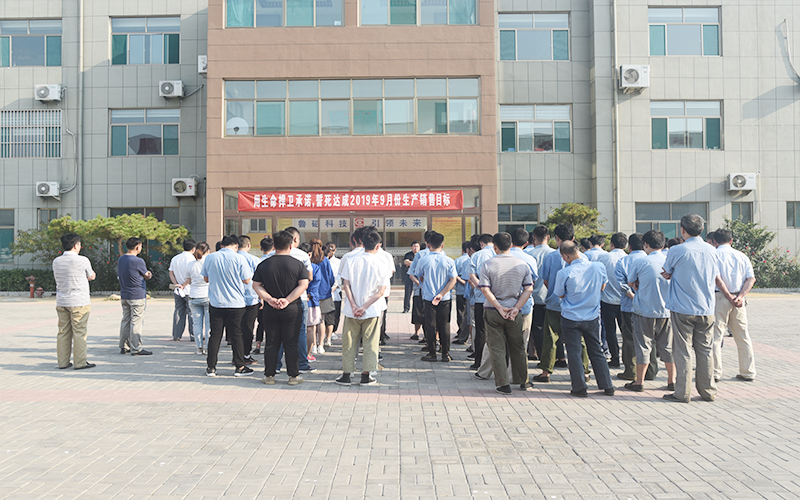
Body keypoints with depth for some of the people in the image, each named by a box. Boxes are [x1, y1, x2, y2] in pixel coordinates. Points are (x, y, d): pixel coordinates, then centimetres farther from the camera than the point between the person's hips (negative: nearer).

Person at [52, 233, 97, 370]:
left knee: (63, 332, 10)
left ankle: (63, 362, 14)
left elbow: (57, 278, 16)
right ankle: (80, 362, 4)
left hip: (61, 302, 6)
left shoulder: (56, 261, 6)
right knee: (79, 333, 0)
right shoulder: (82, 260, -10)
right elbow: (92, 276, 3)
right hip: (79, 302, -5)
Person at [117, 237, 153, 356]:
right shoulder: (138, 261, -14)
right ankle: (136, 348, -3)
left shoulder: (120, 259, 9)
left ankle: (124, 346, 19)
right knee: (136, 322, -4)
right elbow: (147, 276, -4)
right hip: (137, 295, -7)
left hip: (124, 296, 7)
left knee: (125, 321, 13)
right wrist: (149, 274, 20)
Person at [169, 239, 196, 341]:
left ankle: (176, 336, 13)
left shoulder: (175, 259, 10)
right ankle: (193, 335, 4)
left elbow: (171, 273, 9)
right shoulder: (191, 259, -12)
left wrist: (176, 284, 0)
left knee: (178, 312, 11)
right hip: (189, 291, -6)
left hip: (178, 291, 6)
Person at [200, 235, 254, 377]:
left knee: (215, 335, 8)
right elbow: (246, 280, -3)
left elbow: (206, 278, 13)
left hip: (215, 303, 3)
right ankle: (240, 367, 9)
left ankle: (211, 367, 12)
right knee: (236, 335, 4)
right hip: (235, 303, -3)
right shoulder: (239, 259, -8)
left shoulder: (210, 258, 2)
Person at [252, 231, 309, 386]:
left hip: (270, 310, 2)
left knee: (271, 343, 11)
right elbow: (303, 285, -11)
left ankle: (269, 375, 17)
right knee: (291, 343, 6)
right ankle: (293, 375, 11)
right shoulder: (298, 264, -5)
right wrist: (288, 300, -14)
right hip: (292, 309, -2)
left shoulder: (264, 264, 1)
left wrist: (270, 299, -9)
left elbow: (256, 285, -2)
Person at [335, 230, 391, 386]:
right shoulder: (381, 265, -6)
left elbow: (346, 285, -6)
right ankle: (366, 376, 12)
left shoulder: (350, 261, -4)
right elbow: (381, 291, -9)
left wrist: (354, 306, -8)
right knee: (370, 343, 9)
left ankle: (346, 375, 16)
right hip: (372, 310, -1)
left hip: (352, 311, 1)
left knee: (349, 342, 11)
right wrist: (364, 307, -10)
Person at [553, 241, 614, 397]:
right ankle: (608, 387, 20)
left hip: (570, 318, -3)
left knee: (574, 352, 7)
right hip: (592, 317, 4)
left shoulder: (564, 273, -18)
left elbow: (560, 295, -2)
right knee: (596, 351, 15)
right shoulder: (599, 267, -9)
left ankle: (579, 388, 9)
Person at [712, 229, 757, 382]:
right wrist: (740, 296, -8)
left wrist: (729, 296, -11)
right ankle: (748, 372, 18)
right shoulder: (742, 256, 12)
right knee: (742, 336, 12)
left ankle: (715, 372, 0)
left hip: (719, 298, -4)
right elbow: (751, 278, 1)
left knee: (715, 336, 0)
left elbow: (717, 278, -13)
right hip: (739, 298, 4)